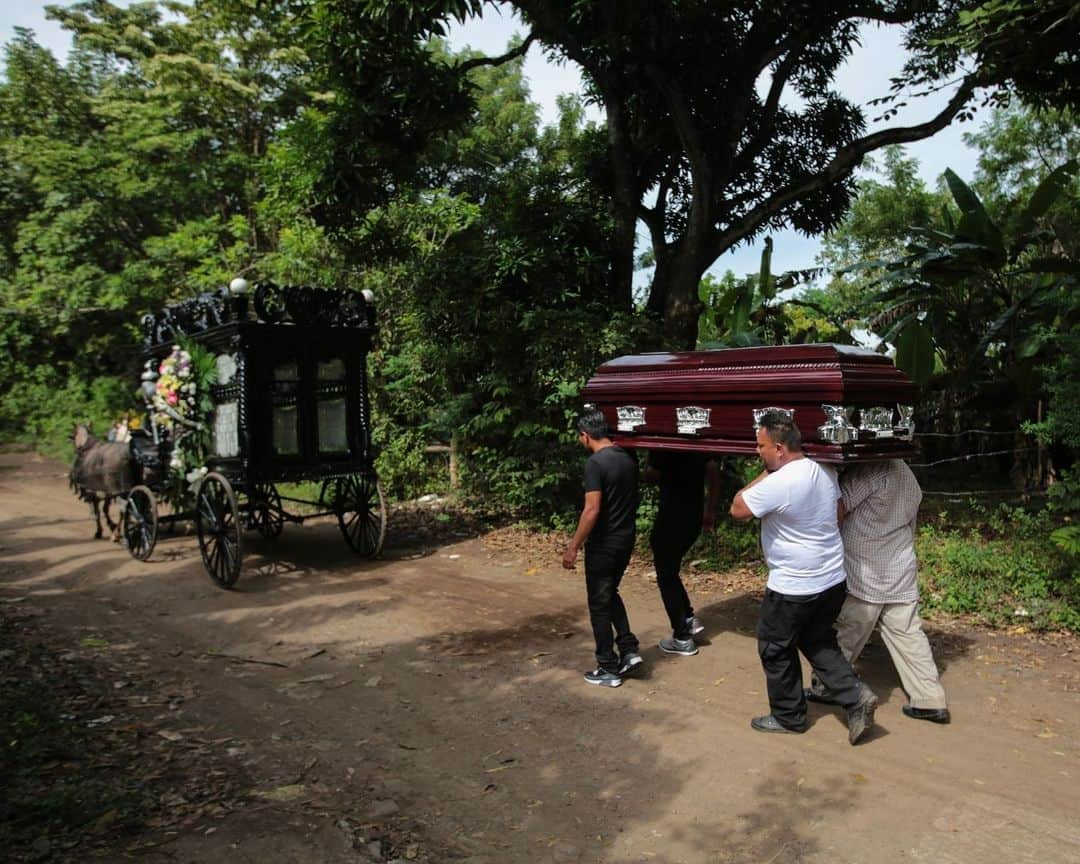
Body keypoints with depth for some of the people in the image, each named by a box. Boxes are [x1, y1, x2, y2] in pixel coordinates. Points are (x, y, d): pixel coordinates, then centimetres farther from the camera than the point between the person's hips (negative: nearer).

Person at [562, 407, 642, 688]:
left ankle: (609, 669, 14)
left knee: (599, 604, 6)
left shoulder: (595, 462, -20)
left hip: (604, 544, -8)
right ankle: (629, 650, 20)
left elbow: (592, 510, -24)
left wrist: (573, 547, -18)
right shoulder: (628, 458, 5)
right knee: (610, 595, 24)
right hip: (626, 539, 8)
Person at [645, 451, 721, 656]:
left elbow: (650, 477, -8)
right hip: (694, 518, 8)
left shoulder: (663, 447, -16)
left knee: (666, 578, 6)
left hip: (671, 519, -7)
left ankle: (682, 638, 11)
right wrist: (710, 511, 16)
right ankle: (689, 619, 21)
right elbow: (714, 475, 9)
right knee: (670, 571, 25)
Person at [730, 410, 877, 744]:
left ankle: (788, 717, 26)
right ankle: (856, 696, 12)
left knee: (775, 650, 12)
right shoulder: (825, 471, 1)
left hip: (793, 587, -8)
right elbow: (838, 513, 14)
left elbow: (737, 510, -13)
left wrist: (764, 474, -8)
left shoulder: (777, 484, -25)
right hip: (833, 579, 8)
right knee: (820, 643, 25)